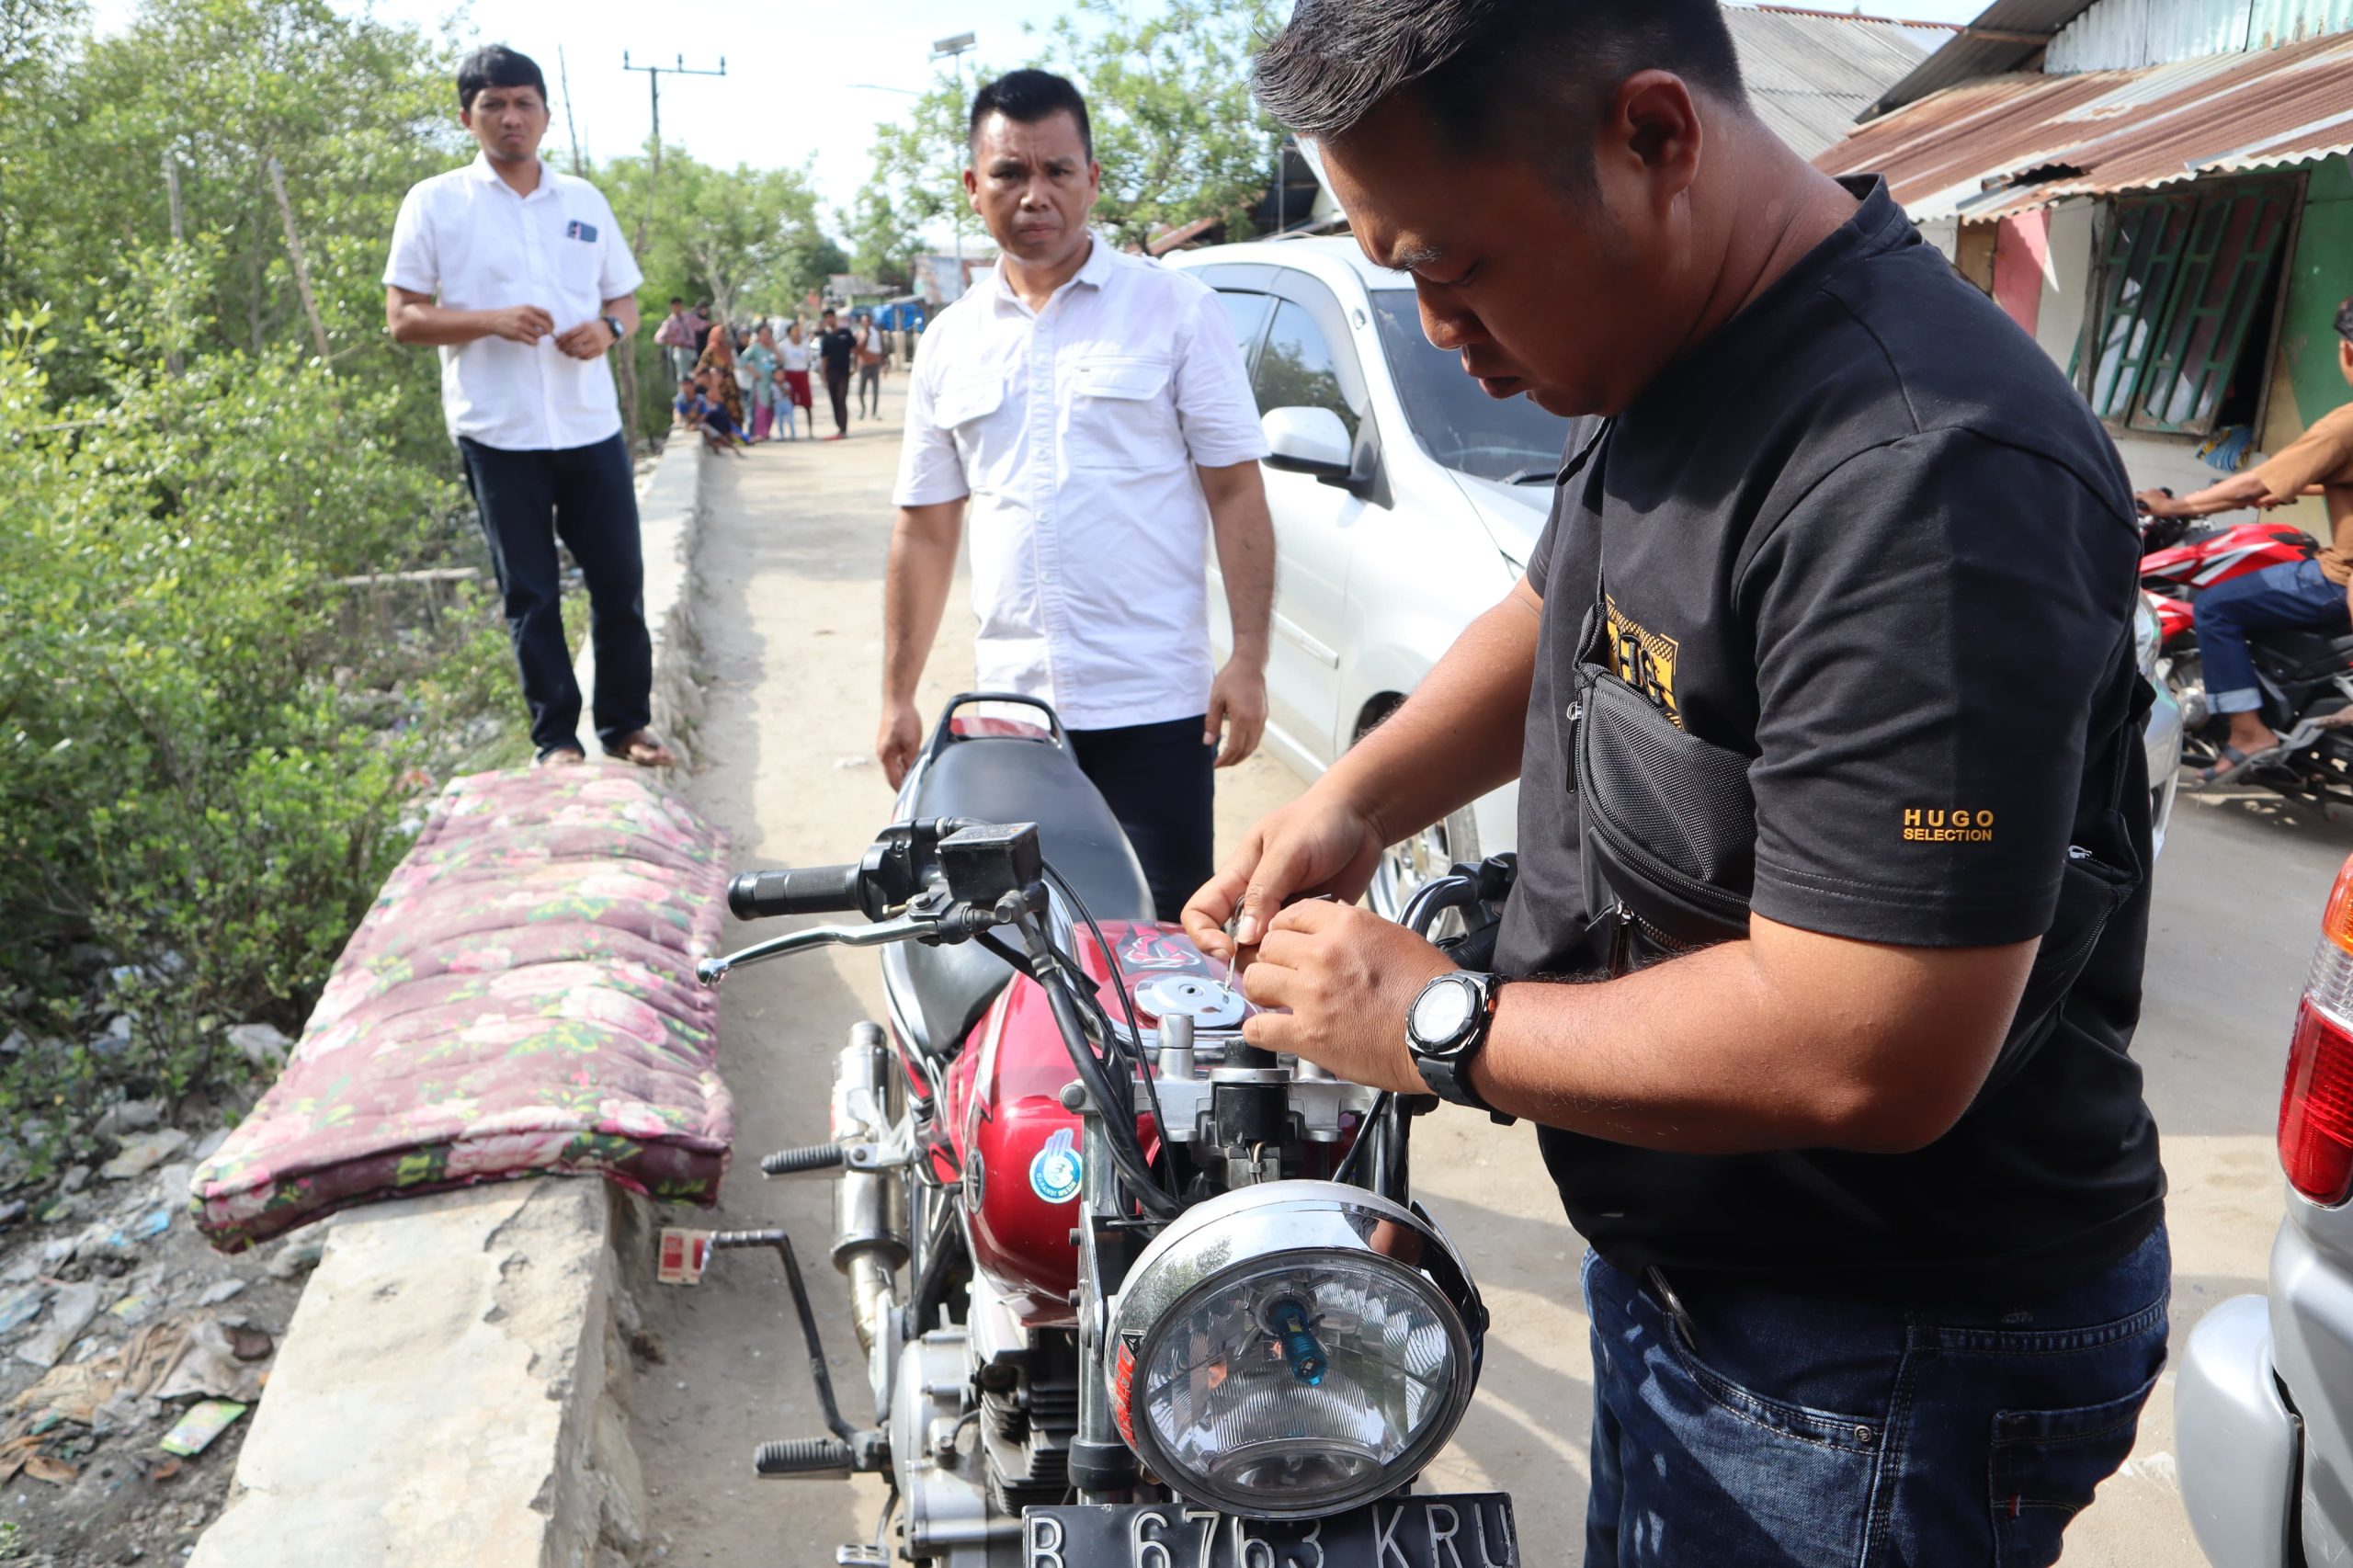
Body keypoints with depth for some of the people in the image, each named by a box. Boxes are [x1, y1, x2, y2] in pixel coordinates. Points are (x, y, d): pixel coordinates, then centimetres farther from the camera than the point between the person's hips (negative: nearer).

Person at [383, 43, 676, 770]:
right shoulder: (434, 203, 0)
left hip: (591, 426, 3)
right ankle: (556, 737, 13)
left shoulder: (586, 200, 11)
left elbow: (626, 299, 16)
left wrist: (608, 328, -8)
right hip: (498, 432, -3)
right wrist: (490, 320, -18)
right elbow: (402, 319, -2)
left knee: (620, 580, 6)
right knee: (530, 593, 4)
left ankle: (627, 724, 20)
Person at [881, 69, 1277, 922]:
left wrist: (1248, 660, -10)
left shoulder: (1175, 309, 1)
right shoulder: (950, 342, 12)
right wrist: (897, 696, 11)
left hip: (1154, 703, -3)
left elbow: (1236, 492, -2)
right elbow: (924, 531, 14)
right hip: (1010, 707, 4)